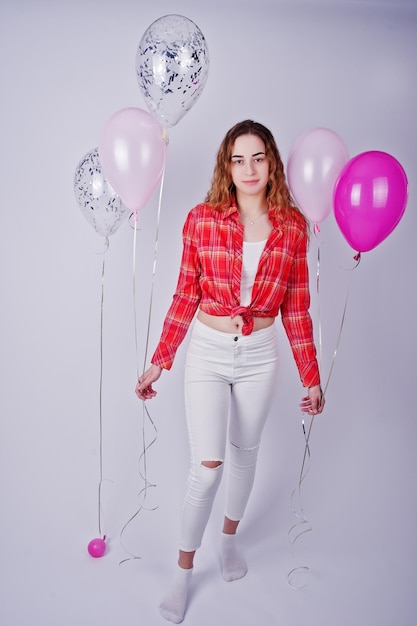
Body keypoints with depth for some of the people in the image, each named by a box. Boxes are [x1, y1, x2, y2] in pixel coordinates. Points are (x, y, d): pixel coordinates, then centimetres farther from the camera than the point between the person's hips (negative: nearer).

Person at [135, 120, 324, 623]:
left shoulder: (292, 226, -4)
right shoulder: (202, 220, -8)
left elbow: (296, 309, 0)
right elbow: (185, 298, -3)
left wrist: (311, 377, 2)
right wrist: (159, 362, -4)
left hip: (259, 356, 2)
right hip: (207, 353, -2)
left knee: (245, 452, 18)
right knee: (207, 465, -4)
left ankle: (230, 535, 46)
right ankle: (184, 569, 21)